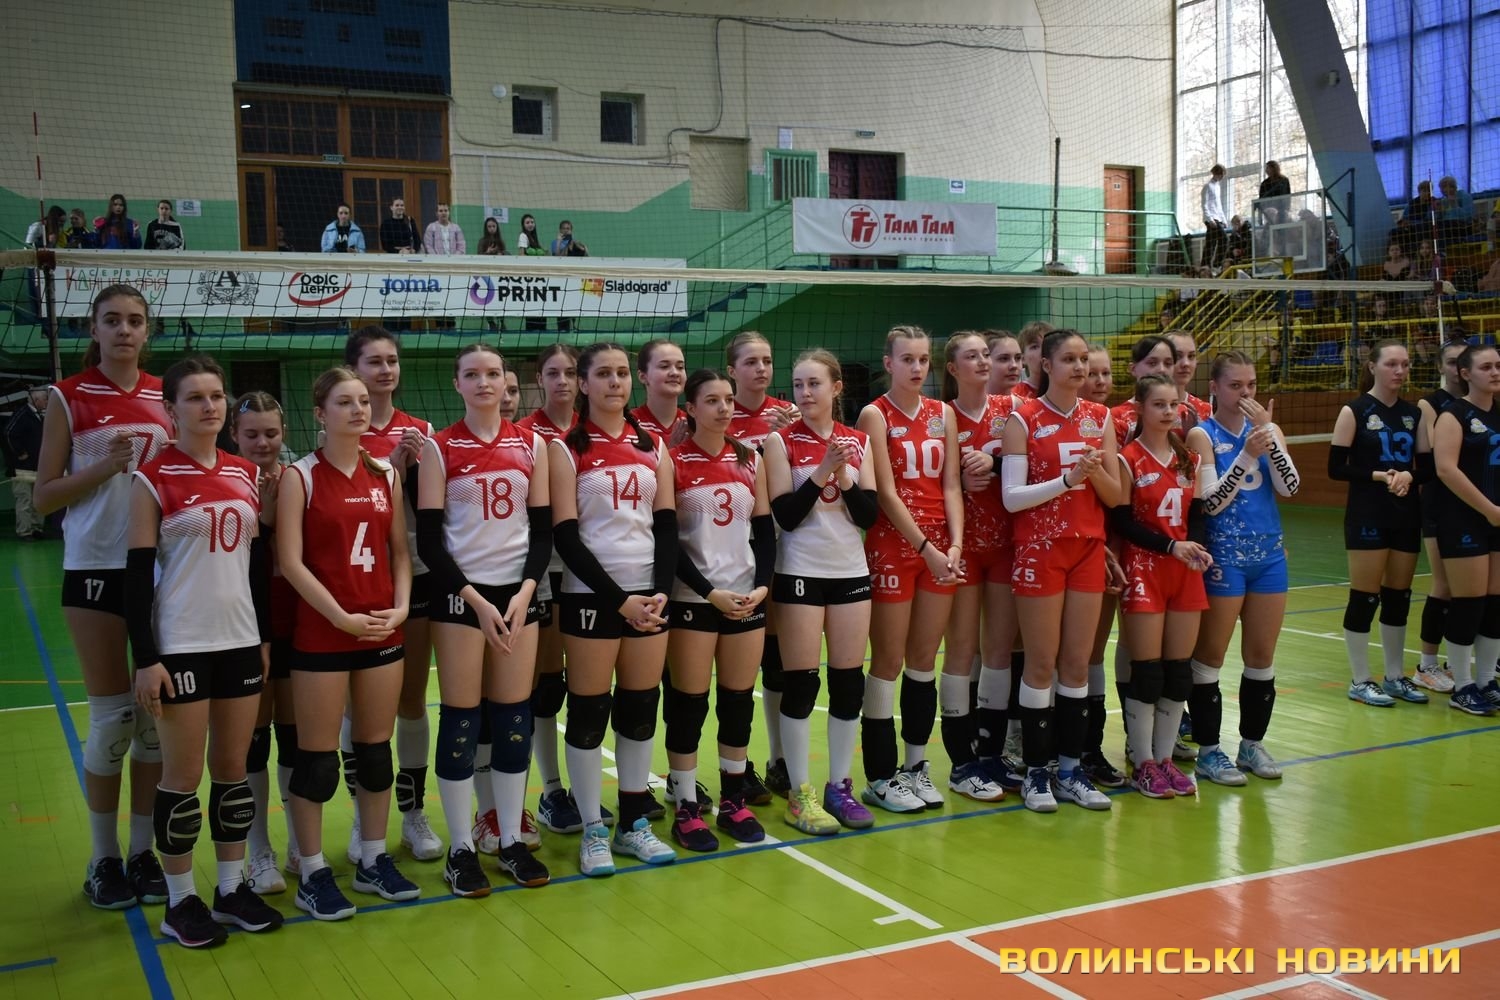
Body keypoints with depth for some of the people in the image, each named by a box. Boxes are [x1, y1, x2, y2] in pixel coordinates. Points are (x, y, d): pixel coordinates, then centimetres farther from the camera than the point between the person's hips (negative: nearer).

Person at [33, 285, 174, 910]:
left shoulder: (166, 397, 7)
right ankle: (104, 859, 16)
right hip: (95, 572, -3)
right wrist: (105, 466, -17)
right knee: (112, 719, 0)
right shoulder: (69, 398, -2)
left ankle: (144, 851, 19)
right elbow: (43, 497, -3)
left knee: (158, 716, 6)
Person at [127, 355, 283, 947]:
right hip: (180, 647, -5)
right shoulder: (153, 480, -7)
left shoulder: (245, 476, 7)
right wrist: (145, 658, -12)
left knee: (234, 770, 11)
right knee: (183, 777, 4)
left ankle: (232, 890, 23)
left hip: (240, 642, 5)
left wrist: (265, 636, 12)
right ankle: (180, 901, 16)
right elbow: (137, 575, -8)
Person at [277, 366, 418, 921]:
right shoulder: (300, 477, -5)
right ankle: (313, 874, 15)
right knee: (317, 757, 3)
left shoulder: (386, 475, 8)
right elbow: (291, 562, -11)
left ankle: (373, 861, 25)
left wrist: (400, 606, -6)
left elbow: (399, 550, 10)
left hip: (383, 631, 5)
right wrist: (343, 617, -16)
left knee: (376, 749, 12)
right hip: (321, 634, -4)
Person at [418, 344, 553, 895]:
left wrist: (526, 591, -7)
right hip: (460, 594, -3)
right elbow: (429, 538, -5)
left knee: (515, 720, 6)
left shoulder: (532, 445, 6)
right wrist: (476, 600, -12)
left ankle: (512, 841, 17)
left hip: (519, 592, 3)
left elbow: (543, 528, 7)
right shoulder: (438, 448, -1)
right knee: (461, 720, 0)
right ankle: (460, 849, 11)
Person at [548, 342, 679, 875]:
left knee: (641, 709, 9)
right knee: (589, 712, 2)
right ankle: (593, 831, 13)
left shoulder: (653, 446, 10)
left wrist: (661, 591, -8)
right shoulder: (566, 448, -2)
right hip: (591, 596, -4)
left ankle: (635, 823, 21)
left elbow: (667, 526, 7)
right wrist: (618, 598, -15)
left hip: (650, 596, 4)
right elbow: (565, 536, -9)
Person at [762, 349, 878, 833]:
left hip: (851, 572, 4)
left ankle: (840, 785, 18)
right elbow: (785, 515, -11)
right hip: (800, 573, -4)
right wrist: (820, 472, -20)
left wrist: (845, 479, -15)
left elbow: (869, 515, 0)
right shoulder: (782, 441, -3)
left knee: (849, 679, 6)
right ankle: (800, 794, 8)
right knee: (801, 682, -1)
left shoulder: (858, 441, 6)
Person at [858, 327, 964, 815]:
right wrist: (925, 546, -17)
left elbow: (950, 485, 5)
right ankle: (879, 777, 7)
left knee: (924, 661, 10)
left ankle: (916, 766, 20)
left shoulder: (943, 413, 10)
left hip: (941, 548, 5)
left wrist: (955, 543, -9)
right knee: (888, 661, 0)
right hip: (892, 546, -5)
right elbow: (885, 492, -11)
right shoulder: (875, 415, -4)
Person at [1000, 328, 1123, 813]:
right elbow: (1011, 496, -11)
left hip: (1088, 550, 4)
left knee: (1078, 662, 7)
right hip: (1039, 550, -4)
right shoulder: (1023, 419, -5)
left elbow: (1115, 496, 6)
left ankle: (1071, 769, 16)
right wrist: (1067, 479, -20)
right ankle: (1036, 772, 10)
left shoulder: (1100, 418, 7)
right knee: (1042, 663, 0)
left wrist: (1095, 471, -14)